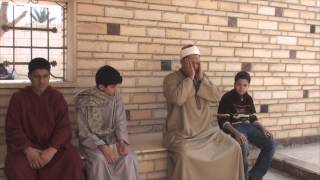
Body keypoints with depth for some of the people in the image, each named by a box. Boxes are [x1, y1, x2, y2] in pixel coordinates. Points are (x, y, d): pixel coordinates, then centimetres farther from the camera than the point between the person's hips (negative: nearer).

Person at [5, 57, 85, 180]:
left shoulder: (57, 97, 2)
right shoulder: (18, 98, 0)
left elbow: (64, 127, -4)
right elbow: (13, 129, -3)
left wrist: (51, 150, -20)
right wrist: (28, 150, -18)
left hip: (53, 145, 1)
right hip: (25, 146, 0)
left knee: (73, 160, -26)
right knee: (16, 168, -30)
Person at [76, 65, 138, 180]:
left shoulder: (116, 96, -4)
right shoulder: (84, 100, -15)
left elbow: (121, 122, 0)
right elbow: (84, 132, -14)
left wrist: (122, 141, -18)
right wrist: (102, 146, -27)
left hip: (112, 139, 3)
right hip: (91, 141, -3)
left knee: (129, 157, -23)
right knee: (100, 159, -32)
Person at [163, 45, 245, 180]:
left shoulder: (203, 77, 12)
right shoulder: (171, 79, -5)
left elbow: (216, 97, -1)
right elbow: (177, 99, -24)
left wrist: (201, 79, -10)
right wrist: (190, 77, -16)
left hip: (206, 131, 5)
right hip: (181, 134, -5)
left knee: (233, 148, -8)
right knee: (184, 155, -34)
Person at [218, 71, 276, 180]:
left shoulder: (248, 98, 13)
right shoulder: (227, 98, -7)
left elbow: (253, 118, 17)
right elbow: (223, 121, -14)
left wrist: (263, 129, -2)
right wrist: (236, 133, -30)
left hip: (248, 127, 7)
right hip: (233, 128, -6)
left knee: (270, 144, -10)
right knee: (244, 146, -37)